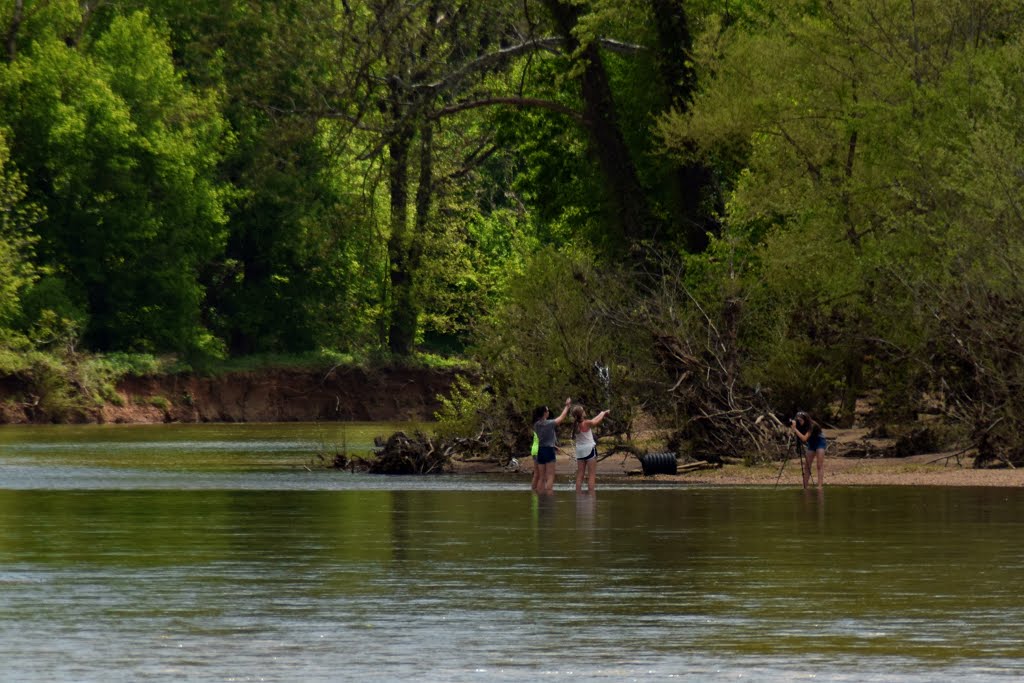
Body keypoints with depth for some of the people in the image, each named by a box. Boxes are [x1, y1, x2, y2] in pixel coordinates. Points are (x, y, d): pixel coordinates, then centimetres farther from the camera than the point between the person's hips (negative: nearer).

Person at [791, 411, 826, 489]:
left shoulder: (811, 426, -29)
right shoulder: (801, 426, -9)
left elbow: (804, 438, -38)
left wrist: (795, 429, -40)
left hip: (820, 442, -7)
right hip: (811, 444, 7)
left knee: (820, 465, -14)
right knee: (806, 465, 1)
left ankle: (820, 486, -20)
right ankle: (805, 486, 1)